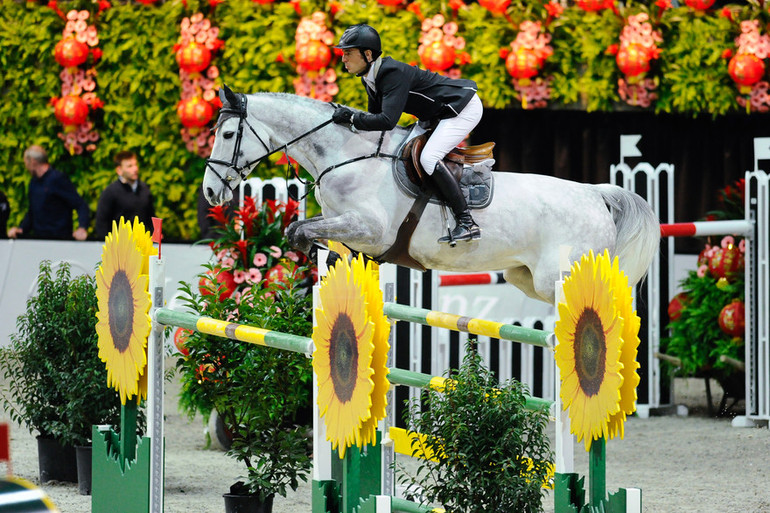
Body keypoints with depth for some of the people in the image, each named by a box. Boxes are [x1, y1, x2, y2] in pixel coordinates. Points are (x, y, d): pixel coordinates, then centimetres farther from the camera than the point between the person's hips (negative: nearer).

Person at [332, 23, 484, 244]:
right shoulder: (370, 78, 2)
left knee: (429, 158, -24)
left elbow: (387, 120, -38)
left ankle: (467, 224, -22)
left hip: (464, 108, -11)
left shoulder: (393, 73, -29)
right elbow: (375, 116, 12)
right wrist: (350, 118, -2)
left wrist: (352, 117, -29)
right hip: (438, 115, 11)